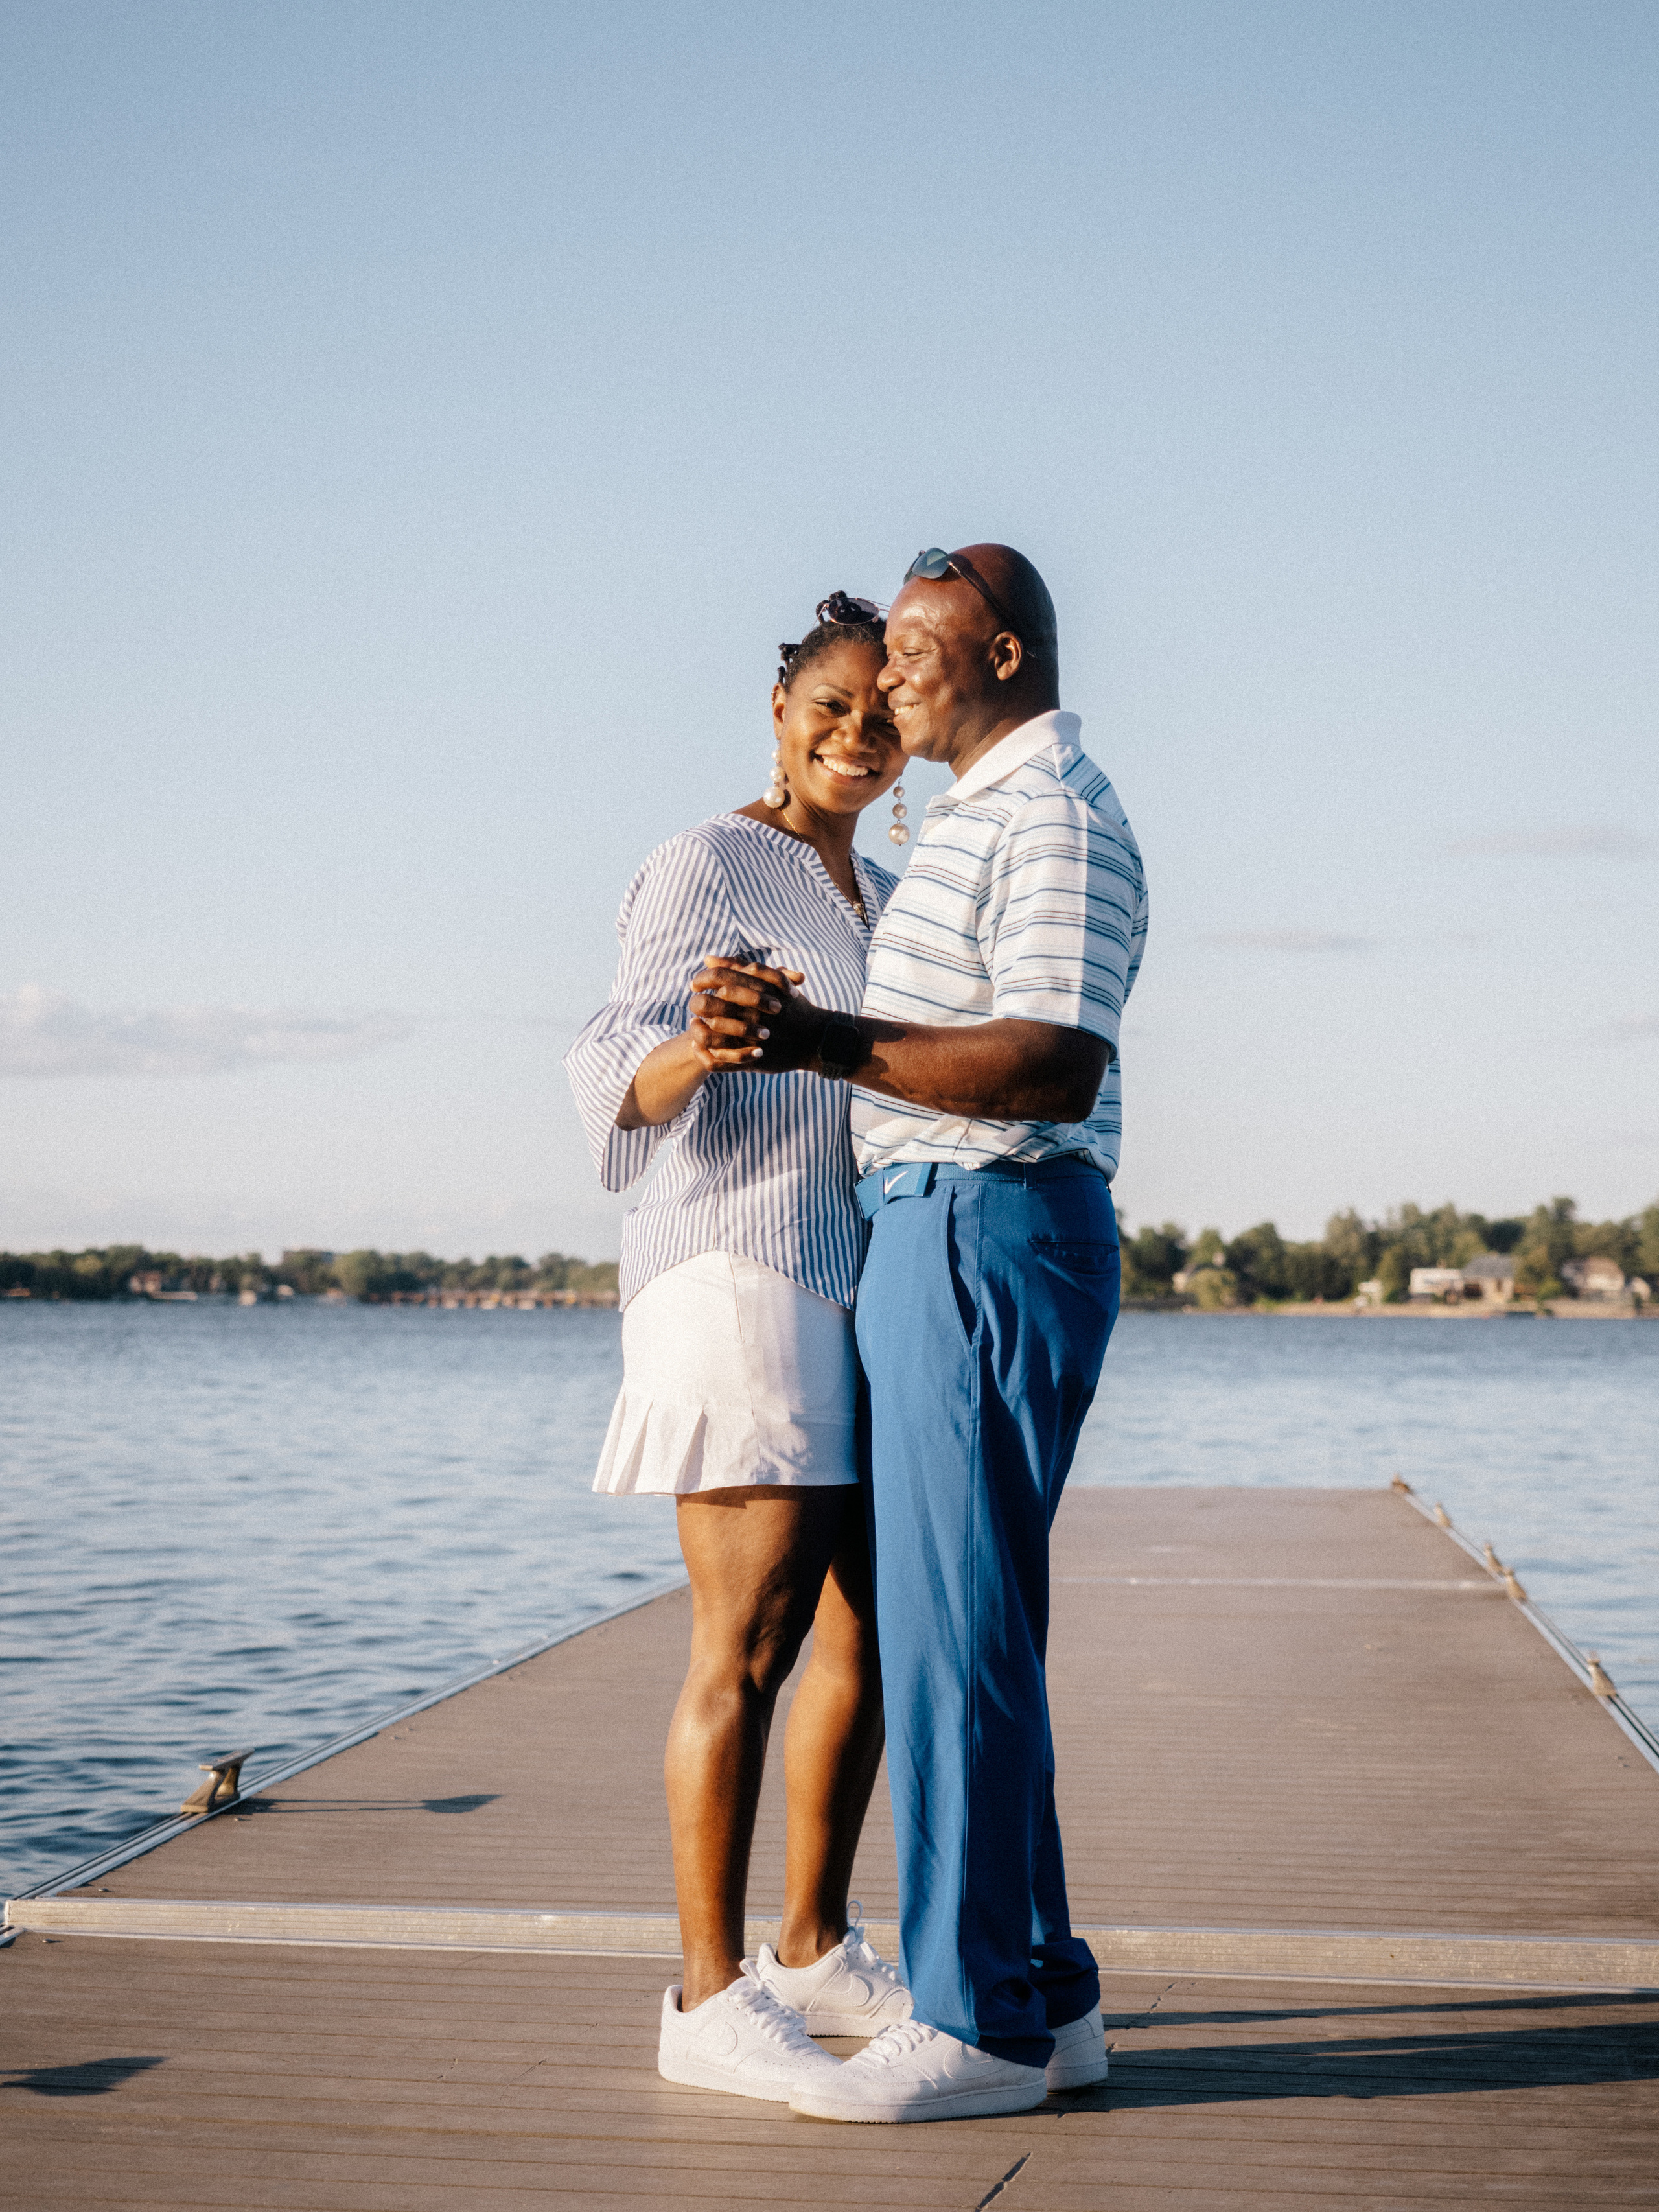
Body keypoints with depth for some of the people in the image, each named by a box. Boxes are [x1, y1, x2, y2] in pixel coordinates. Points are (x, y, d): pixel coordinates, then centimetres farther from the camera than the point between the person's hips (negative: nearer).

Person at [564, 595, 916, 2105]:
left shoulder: (887, 900, 19)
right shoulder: (706, 868, -5)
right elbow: (626, 1078, -18)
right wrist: (693, 1050, -38)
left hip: (864, 1291, 9)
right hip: (739, 1273, -8)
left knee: (875, 1631, 11)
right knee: (748, 1649, -10)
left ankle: (814, 1953, 23)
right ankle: (708, 1997, -4)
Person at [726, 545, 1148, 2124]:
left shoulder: (1056, 816, -12)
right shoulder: (974, 815, 20)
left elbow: (1052, 1062, -24)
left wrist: (828, 1042, -29)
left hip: (993, 1236, -11)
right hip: (929, 1237, 11)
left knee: (953, 1635, -8)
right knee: (969, 1633, 12)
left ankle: (978, 2023, -2)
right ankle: (1044, 1998, 18)